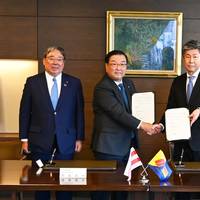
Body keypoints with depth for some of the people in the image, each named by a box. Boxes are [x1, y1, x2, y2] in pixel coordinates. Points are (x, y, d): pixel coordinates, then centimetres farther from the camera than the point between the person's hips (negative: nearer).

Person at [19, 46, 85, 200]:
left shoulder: (74, 83, 2)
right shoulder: (32, 82, 1)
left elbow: (79, 112, 4)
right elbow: (24, 112, 2)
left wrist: (79, 138, 2)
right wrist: (24, 139, 0)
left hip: (66, 140, 0)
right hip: (40, 140, 0)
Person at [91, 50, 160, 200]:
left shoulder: (129, 84, 12)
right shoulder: (102, 88, -15)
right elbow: (119, 113, -22)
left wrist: (148, 124, 1)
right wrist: (141, 125, -25)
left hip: (128, 144, 8)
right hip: (109, 146, -8)